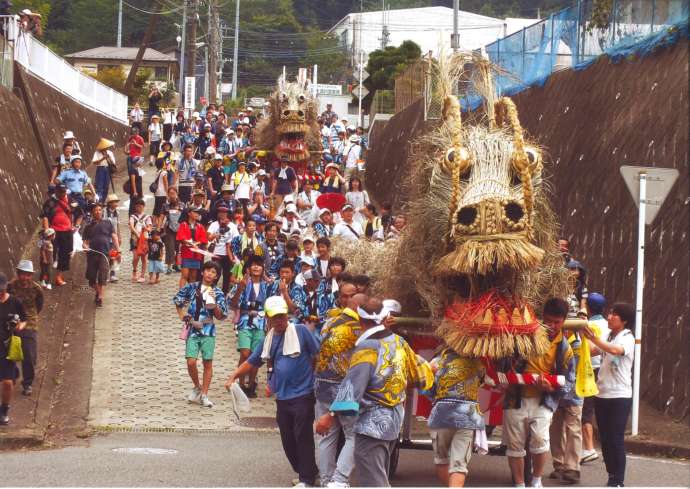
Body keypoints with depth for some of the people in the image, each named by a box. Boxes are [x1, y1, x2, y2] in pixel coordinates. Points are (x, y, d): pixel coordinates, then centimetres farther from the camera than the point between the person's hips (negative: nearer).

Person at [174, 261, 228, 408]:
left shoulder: (218, 293, 1)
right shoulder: (192, 287, 3)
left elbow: (220, 316, -3)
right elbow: (177, 299, 15)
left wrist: (214, 303, -17)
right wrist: (182, 316, 6)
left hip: (208, 330, 0)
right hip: (192, 329, 0)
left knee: (207, 363, 1)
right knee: (191, 362, -8)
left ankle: (204, 395, 10)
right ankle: (197, 387, 18)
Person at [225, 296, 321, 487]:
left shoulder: (300, 331, -9)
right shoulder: (269, 340, 11)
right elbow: (252, 362, 18)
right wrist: (234, 376, 8)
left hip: (302, 395, -7)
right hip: (282, 397, 7)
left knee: (302, 437, -4)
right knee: (287, 440, 9)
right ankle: (306, 472, 22)